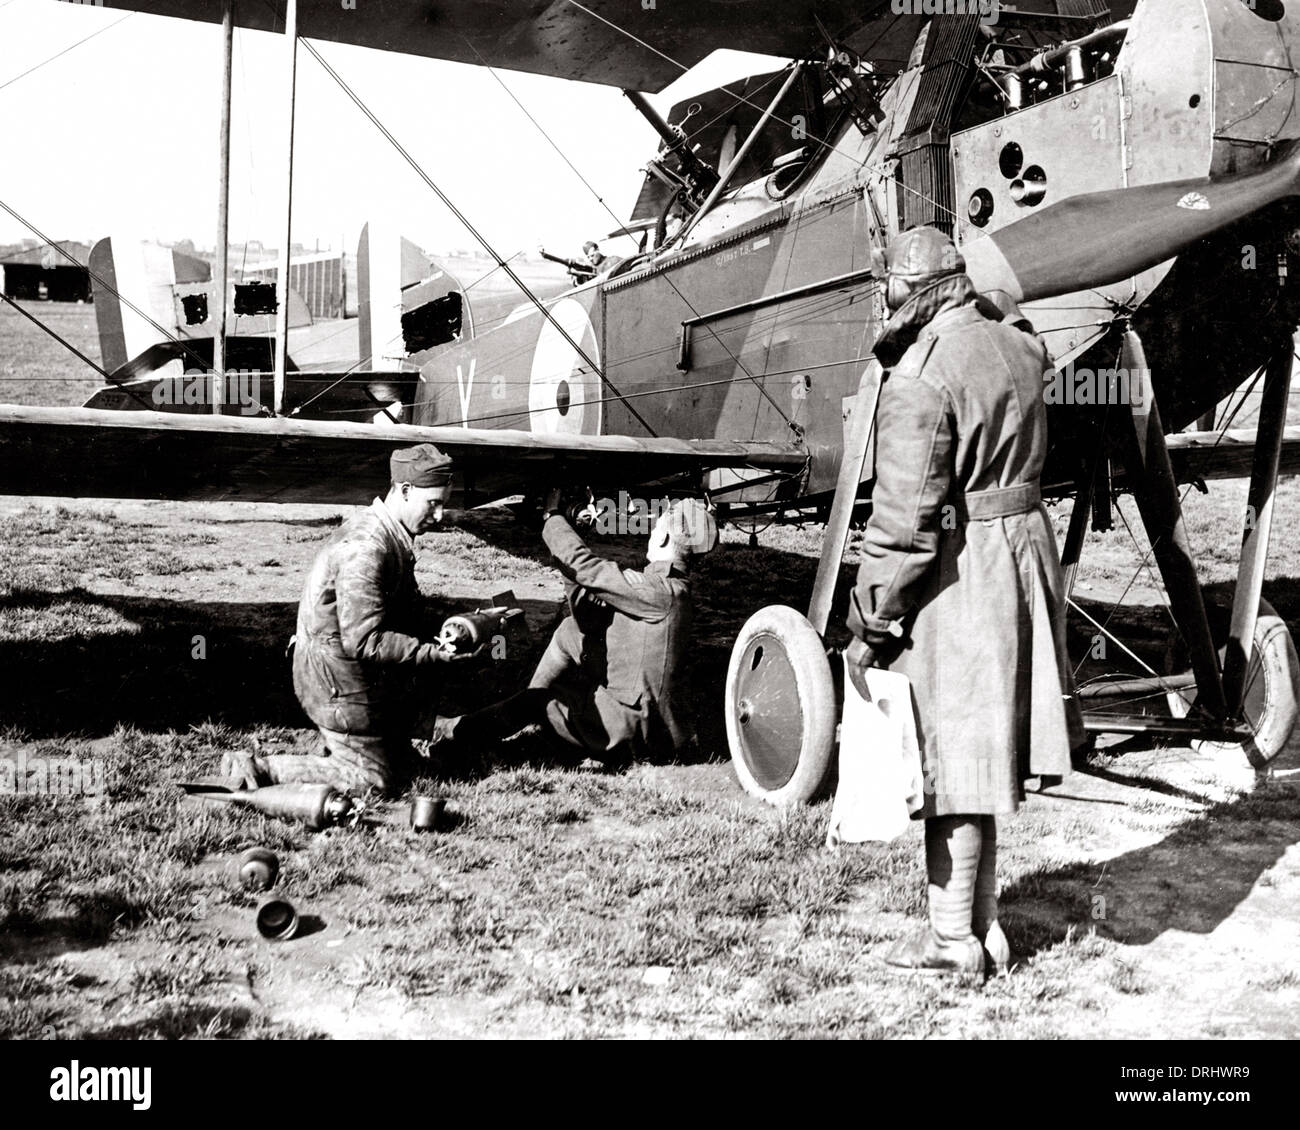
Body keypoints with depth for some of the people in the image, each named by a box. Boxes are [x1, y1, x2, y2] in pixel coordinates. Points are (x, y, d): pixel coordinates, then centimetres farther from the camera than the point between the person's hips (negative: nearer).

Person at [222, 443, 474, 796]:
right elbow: (363, 641, -30)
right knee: (372, 778, 0)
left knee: (400, 761, 21)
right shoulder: (366, 549, -28)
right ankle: (256, 769, 0)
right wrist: (431, 653, -29)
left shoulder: (387, 534, 6)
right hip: (340, 681, -10)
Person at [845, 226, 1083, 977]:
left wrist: (870, 625, -12)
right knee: (984, 749, 17)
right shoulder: (1017, 348, 7)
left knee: (950, 755, 4)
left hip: (958, 570, -8)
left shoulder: (919, 380, -18)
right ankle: (983, 926, 30)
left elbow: (904, 521, -20)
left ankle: (954, 938, 17)